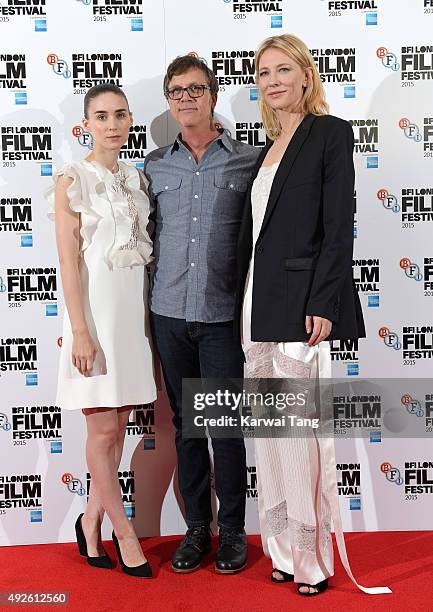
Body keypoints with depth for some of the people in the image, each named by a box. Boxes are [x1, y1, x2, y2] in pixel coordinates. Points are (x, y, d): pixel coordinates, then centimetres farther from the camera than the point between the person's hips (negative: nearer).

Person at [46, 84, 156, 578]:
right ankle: (124, 533, 17)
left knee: (118, 424, 11)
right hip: (95, 306, -6)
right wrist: (81, 332, -15)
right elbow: (69, 260, -11)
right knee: (103, 428, 1)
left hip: (134, 307, 6)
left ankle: (92, 519, 27)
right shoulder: (72, 180, -6)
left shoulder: (136, 179, 11)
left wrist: (148, 317, 11)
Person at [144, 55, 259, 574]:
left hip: (223, 315, -3)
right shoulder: (155, 166, 9)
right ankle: (197, 526, 25)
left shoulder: (247, 161, 1)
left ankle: (232, 530, 20)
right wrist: (150, 301, 10)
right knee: (185, 424, 11)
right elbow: (150, 237, 14)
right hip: (169, 315, 3)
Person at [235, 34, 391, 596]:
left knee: (304, 432, -2)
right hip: (260, 305, 8)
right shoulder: (268, 150, 19)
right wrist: (246, 307, 13)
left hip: (303, 304, -7)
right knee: (272, 433, 11)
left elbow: (339, 227, -10)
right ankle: (285, 550, 24)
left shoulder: (331, 132, -2)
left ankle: (315, 559, 13)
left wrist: (322, 306, -18)